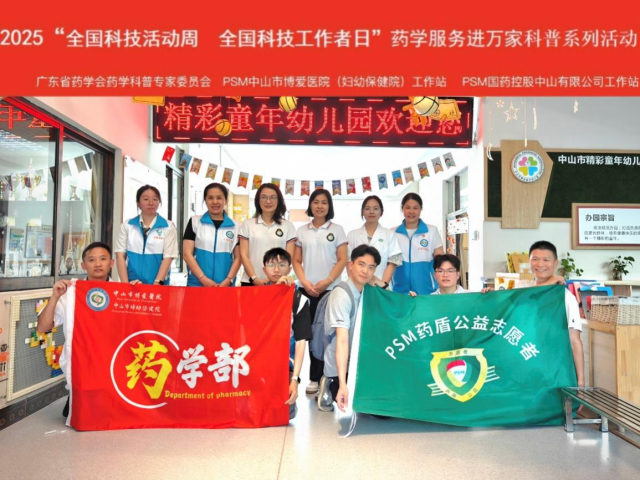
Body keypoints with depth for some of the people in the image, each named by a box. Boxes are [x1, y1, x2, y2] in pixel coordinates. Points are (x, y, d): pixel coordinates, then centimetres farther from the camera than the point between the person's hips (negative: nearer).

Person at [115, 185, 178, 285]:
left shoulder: (168, 227, 1)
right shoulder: (127, 226, 6)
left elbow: (168, 257, -6)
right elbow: (120, 255, 2)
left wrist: (157, 283, -15)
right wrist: (125, 283, -8)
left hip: (158, 284, -1)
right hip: (132, 284, 1)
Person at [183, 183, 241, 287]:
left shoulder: (235, 226, 7)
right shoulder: (194, 222, 6)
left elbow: (238, 257, 7)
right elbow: (187, 254, 0)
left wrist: (228, 280, -8)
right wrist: (203, 279, -10)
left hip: (225, 285, 1)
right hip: (197, 283, 0)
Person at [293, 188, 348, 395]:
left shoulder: (337, 230, 5)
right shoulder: (302, 231, 10)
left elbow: (343, 260, -1)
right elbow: (296, 261, 9)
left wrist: (326, 282, -11)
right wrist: (305, 282, -7)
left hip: (331, 289, -2)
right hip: (307, 289, 2)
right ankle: (315, 378, 13)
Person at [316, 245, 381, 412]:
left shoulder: (367, 293, 3)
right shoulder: (342, 295, -22)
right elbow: (342, 340, -31)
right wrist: (343, 384, -38)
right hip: (340, 367, -8)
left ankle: (333, 387, 13)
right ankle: (333, 388, 5)